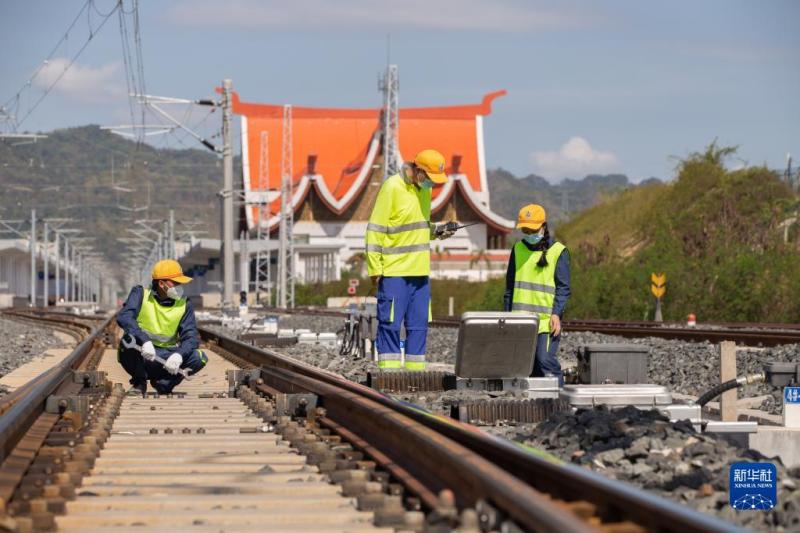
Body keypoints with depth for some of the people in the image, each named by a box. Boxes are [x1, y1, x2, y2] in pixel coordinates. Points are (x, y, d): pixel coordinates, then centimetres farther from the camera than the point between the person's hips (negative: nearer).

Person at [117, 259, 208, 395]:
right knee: (130, 338, -36)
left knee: (199, 358, -22)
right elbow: (123, 317, -25)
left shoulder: (184, 305, 1)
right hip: (138, 357, -2)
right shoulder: (141, 294, -7)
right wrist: (144, 341, -41)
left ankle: (163, 383, 3)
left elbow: (191, 337, -9)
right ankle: (139, 383, -9)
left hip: (164, 358, 3)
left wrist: (178, 355, -33)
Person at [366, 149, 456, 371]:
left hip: (420, 271, 8)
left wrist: (437, 230, 3)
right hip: (394, 272, -8)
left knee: (418, 325, 8)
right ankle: (389, 373, -1)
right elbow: (375, 230, -12)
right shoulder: (392, 188, -11)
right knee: (390, 323, -4)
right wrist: (375, 269, -15)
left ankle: (416, 372, 12)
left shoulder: (424, 189, 13)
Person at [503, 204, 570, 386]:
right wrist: (507, 313, 14)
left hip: (545, 320, -5)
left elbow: (563, 287, -3)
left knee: (545, 360, -15)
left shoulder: (558, 251, 0)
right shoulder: (518, 249, 14)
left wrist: (557, 313, -14)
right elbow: (510, 284, 18)